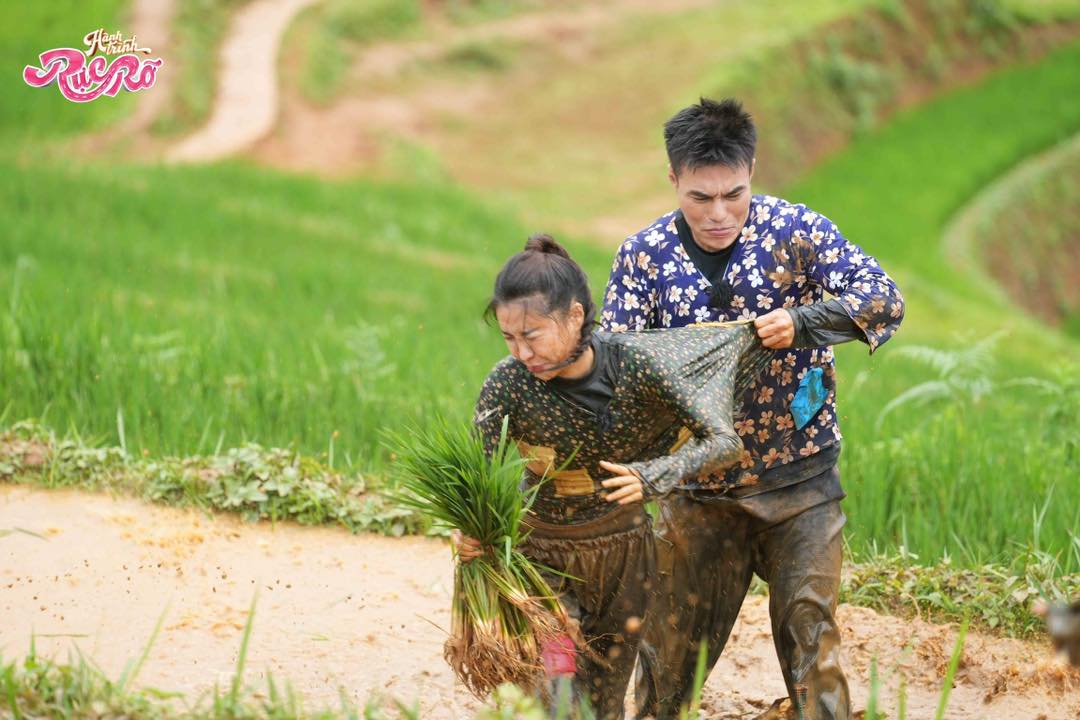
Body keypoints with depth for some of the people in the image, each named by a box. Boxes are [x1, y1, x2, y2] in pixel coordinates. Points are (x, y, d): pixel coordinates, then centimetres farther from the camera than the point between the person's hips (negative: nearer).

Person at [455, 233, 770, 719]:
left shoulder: (634, 364, -24)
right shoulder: (507, 385, -24)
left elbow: (723, 441, -21)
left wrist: (652, 478, -36)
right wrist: (469, 534, -43)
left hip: (622, 549, 1)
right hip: (544, 554, -1)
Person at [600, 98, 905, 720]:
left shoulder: (793, 230, -9)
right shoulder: (645, 254, -3)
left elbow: (885, 299, -14)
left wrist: (801, 321, -30)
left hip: (798, 480, -2)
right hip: (700, 483, 2)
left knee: (809, 629, -3)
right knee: (673, 635, 10)